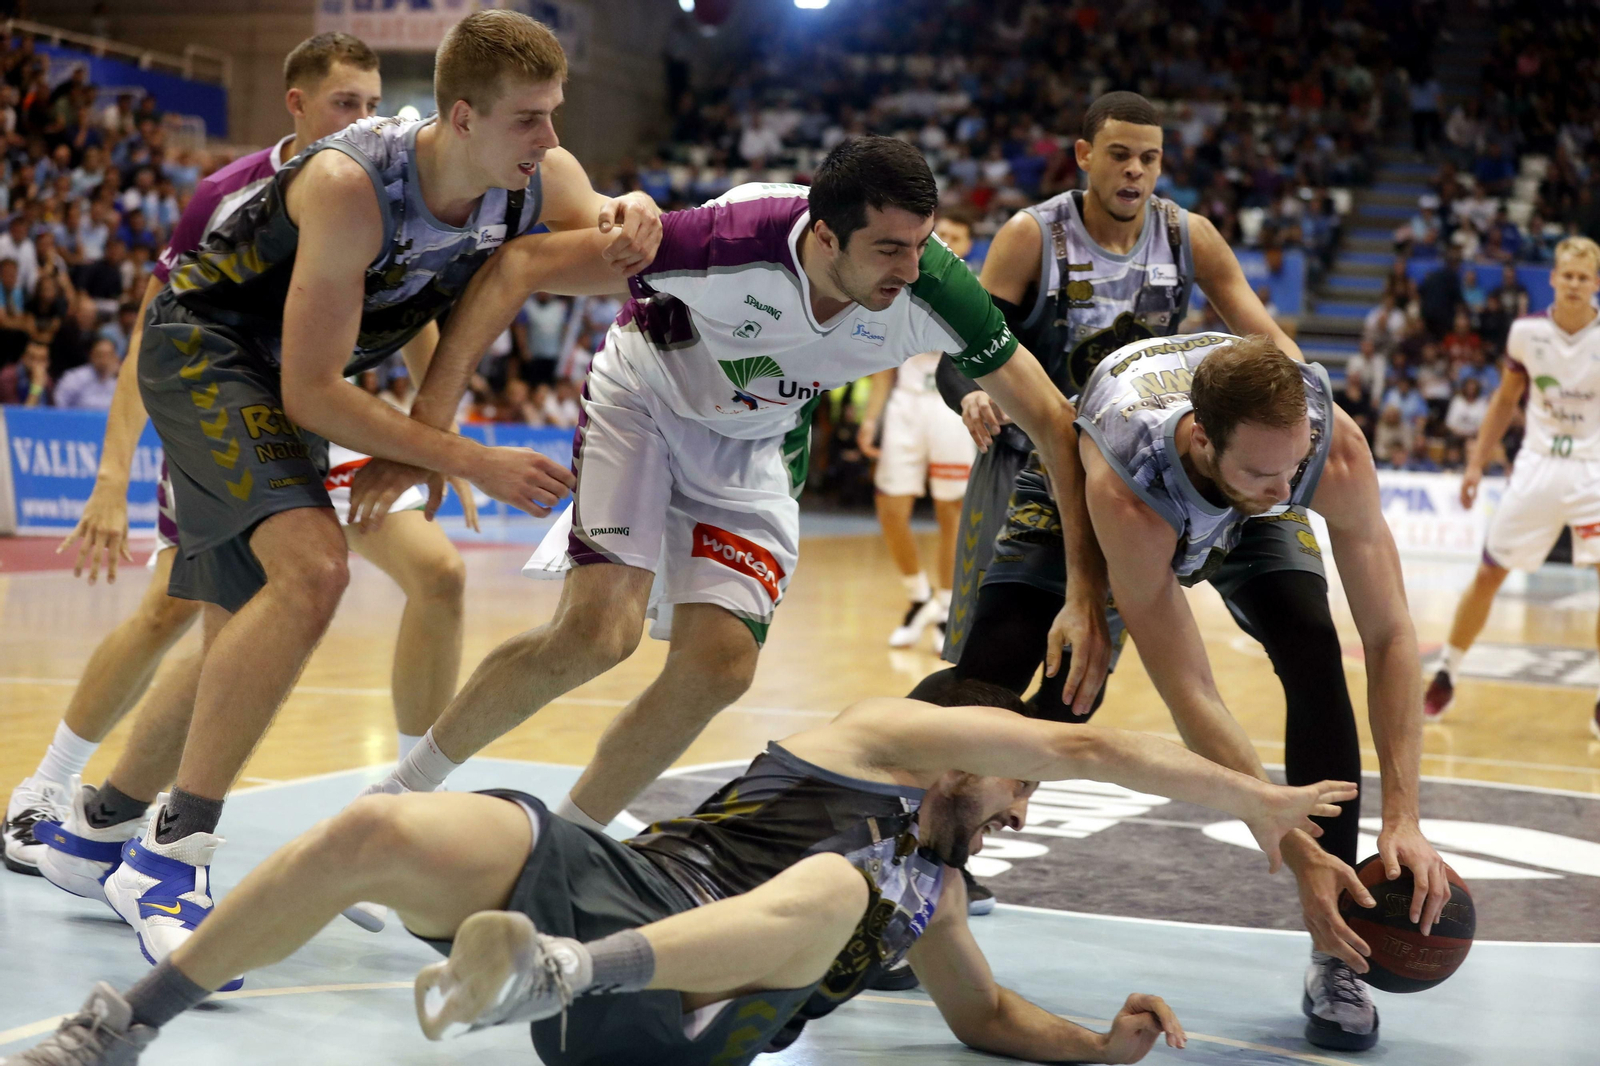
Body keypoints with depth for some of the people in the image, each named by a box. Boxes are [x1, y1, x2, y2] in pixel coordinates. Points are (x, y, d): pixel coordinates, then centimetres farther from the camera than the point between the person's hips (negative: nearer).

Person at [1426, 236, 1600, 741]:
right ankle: (1445, 676, 23)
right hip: (1537, 465, 2)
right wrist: (1477, 462, 9)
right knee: (1488, 574, 4)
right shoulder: (1527, 333, -2)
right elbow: (1505, 400, 13)